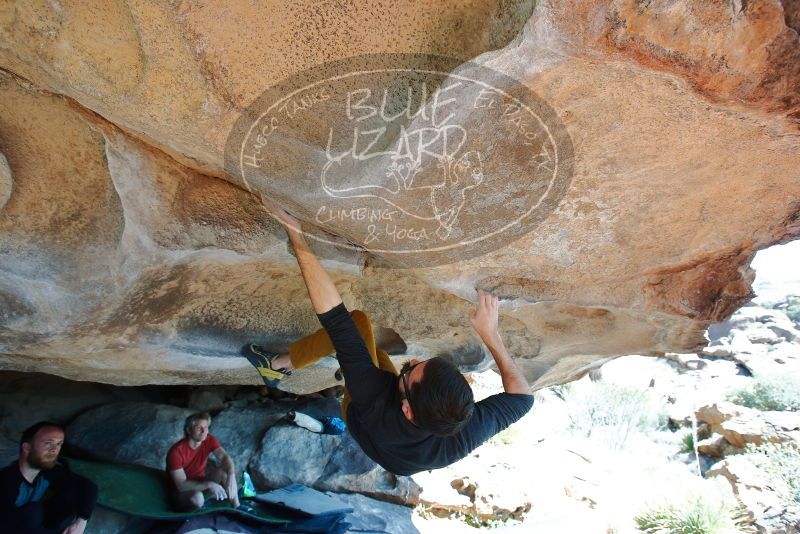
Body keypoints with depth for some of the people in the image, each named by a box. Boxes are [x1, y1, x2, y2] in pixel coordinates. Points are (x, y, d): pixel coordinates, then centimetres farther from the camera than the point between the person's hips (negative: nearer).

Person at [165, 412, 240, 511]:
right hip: (180, 492, -5)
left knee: (224, 471, -23)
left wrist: (231, 477, -46)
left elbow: (225, 457, -26)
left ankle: (237, 508, -14)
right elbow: (181, 485, -29)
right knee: (197, 497, -39)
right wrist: (209, 484, -40)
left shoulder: (209, 440, -12)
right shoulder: (176, 451, -26)